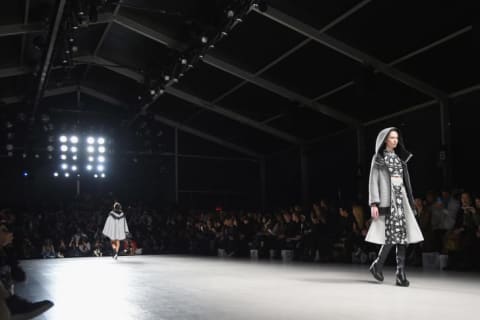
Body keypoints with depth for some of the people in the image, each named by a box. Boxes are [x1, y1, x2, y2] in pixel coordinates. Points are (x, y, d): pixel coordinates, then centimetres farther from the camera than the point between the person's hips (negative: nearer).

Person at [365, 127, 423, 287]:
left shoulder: (400, 158, 18)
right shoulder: (378, 158, 3)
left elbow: (405, 181, 18)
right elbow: (373, 181, -4)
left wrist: (410, 201, 14)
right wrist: (374, 203, -13)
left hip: (400, 197, 5)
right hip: (387, 198, -5)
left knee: (402, 235, -4)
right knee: (392, 234, -12)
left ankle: (400, 273, -2)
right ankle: (377, 265, 8)